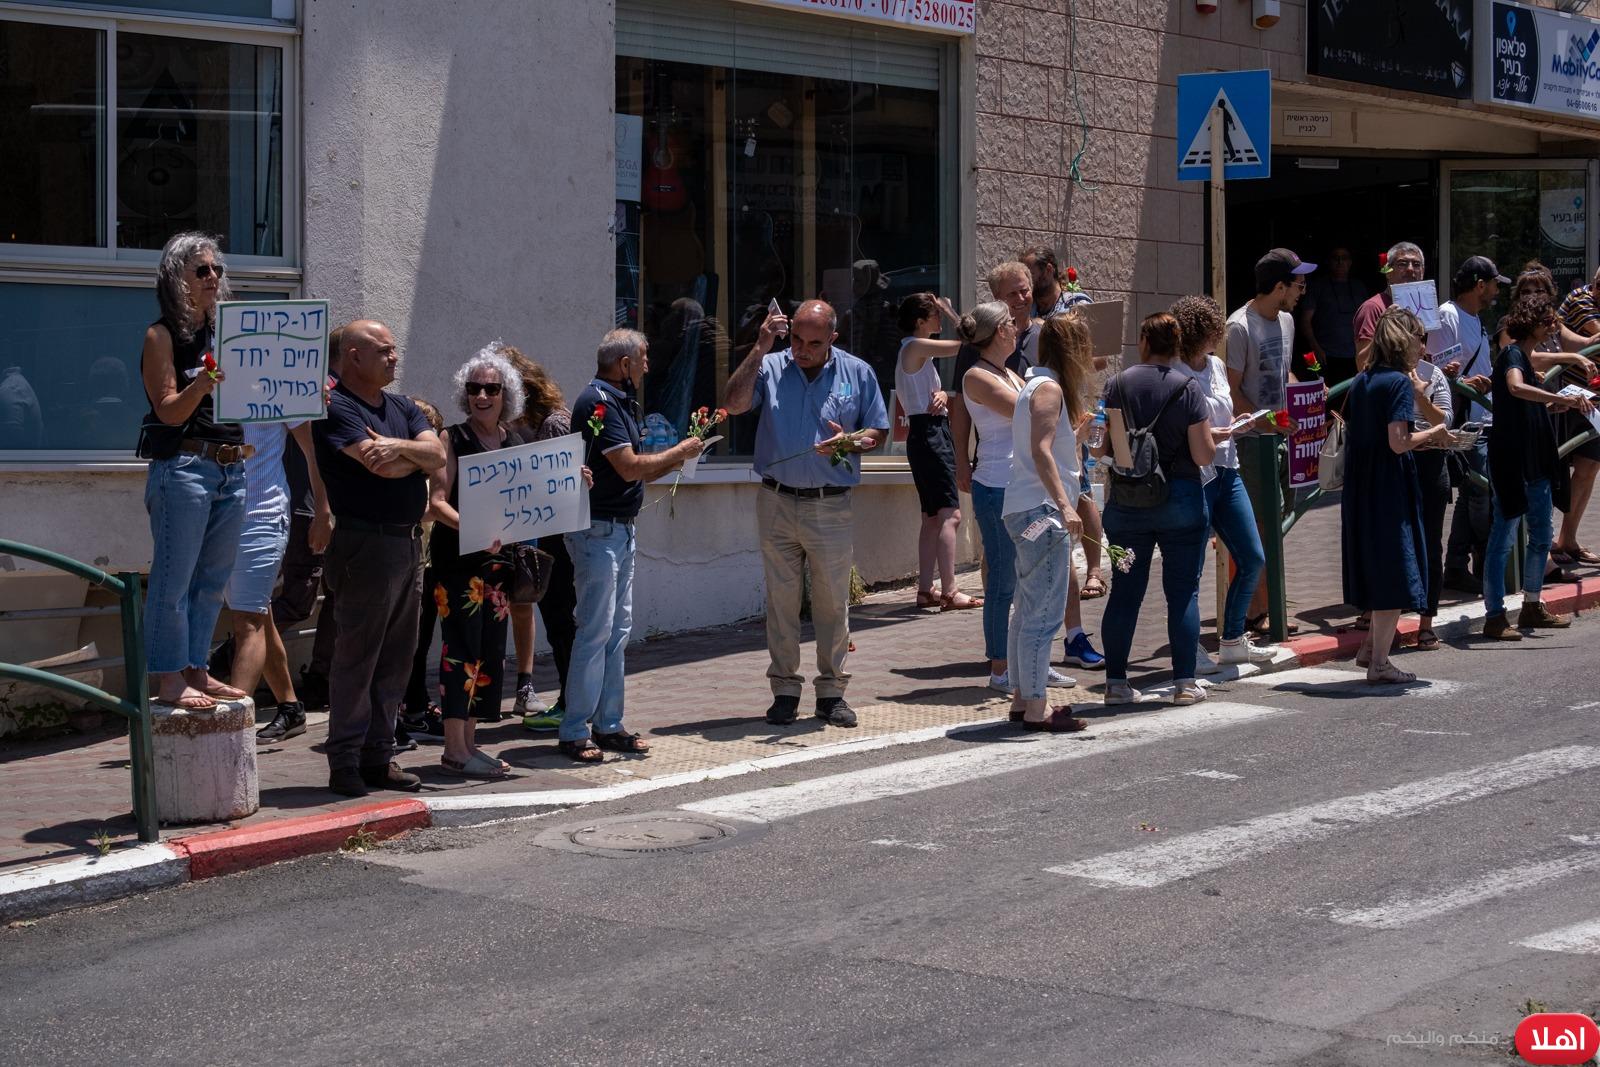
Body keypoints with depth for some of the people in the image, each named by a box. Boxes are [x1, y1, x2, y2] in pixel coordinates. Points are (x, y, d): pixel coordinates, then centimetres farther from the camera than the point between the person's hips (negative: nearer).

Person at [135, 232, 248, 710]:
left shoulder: (225, 333, 17)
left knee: (212, 580, 10)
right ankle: (167, 677, -2)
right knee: (174, 577, -6)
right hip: (183, 468, -7)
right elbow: (169, 410, -10)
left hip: (232, 470, 7)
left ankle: (196, 670, 16)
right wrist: (200, 386, -27)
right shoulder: (162, 335, -2)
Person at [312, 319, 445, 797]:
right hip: (366, 544, -8)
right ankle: (345, 763, 0)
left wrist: (401, 446, -16)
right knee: (357, 655, -5)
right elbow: (383, 466, -20)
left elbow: (437, 454, 2)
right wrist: (419, 455, -3)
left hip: (409, 543, 8)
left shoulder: (402, 408, 17)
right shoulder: (338, 409, -8)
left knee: (396, 657, 10)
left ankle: (379, 757, 17)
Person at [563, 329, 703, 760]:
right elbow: (630, 467, -20)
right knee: (596, 630, -9)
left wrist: (678, 458, 7)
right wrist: (679, 451, -6)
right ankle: (574, 732, -5)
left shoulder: (619, 401, 17)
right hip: (598, 528, -10)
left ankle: (609, 724, 16)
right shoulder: (598, 401, -14)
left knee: (618, 629, 11)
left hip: (621, 529, 10)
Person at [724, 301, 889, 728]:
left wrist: (850, 442, -12)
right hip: (776, 503, 0)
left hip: (831, 506, 0)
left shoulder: (857, 373, 6)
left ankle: (831, 692, 13)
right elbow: (734, 404, -13)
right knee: (781, 600, 5)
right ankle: (784, 689, 14)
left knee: (833, 603, 4)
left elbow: (879, 432, 9)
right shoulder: (770, 368, 3)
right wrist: (760, 350, -15)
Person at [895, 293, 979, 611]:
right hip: (930, 432, -11)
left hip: (928, 433, 11)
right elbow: (966, 343, -15)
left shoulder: (915, 350, 19)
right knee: (950, 514, -16)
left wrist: (941, 394, -1)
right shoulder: (916, 346, -11)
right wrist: (949, 311, -3)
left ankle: (925, 590, 13)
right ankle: (949, 592, -21)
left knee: (933, 517, 12)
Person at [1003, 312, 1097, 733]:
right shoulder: (1049, 389, -12)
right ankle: (1036, 708, -7)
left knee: (1029, 610, 15)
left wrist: (1077, 428, 29)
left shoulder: (1036, 384, 18)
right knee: (1044, 614, -9)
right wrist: (1064, 505, -28)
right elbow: (1041, 451, -22)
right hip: (1041, 511, -11)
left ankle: (1022, 699, 21)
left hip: (1029, 512, 11)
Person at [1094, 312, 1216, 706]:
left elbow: (1102, 447, -6)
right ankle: (1184, 681, 2)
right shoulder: (1187, 388, -6)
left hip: (1127, 503, 2)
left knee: (1124, 590, 8)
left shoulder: (1117, 385, -2)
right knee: (1183, 591, 3)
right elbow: (1204, 455, -9)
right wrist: (1209, 434, 12)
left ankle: (1116, 681, 10)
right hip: (1180, 500, -2)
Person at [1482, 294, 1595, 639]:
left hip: (1536, 462, 10)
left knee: (1541, 536, 15)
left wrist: (1557, 406, 8)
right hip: (1511, 459, -10)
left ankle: (1533, 607, 26)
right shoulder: (1512, 354, -13)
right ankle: (1494, 616, -1)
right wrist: (1561, 398, -40)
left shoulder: (1525, 357, 16)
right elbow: (1515, 388, -35)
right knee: (1503, 538, -5)